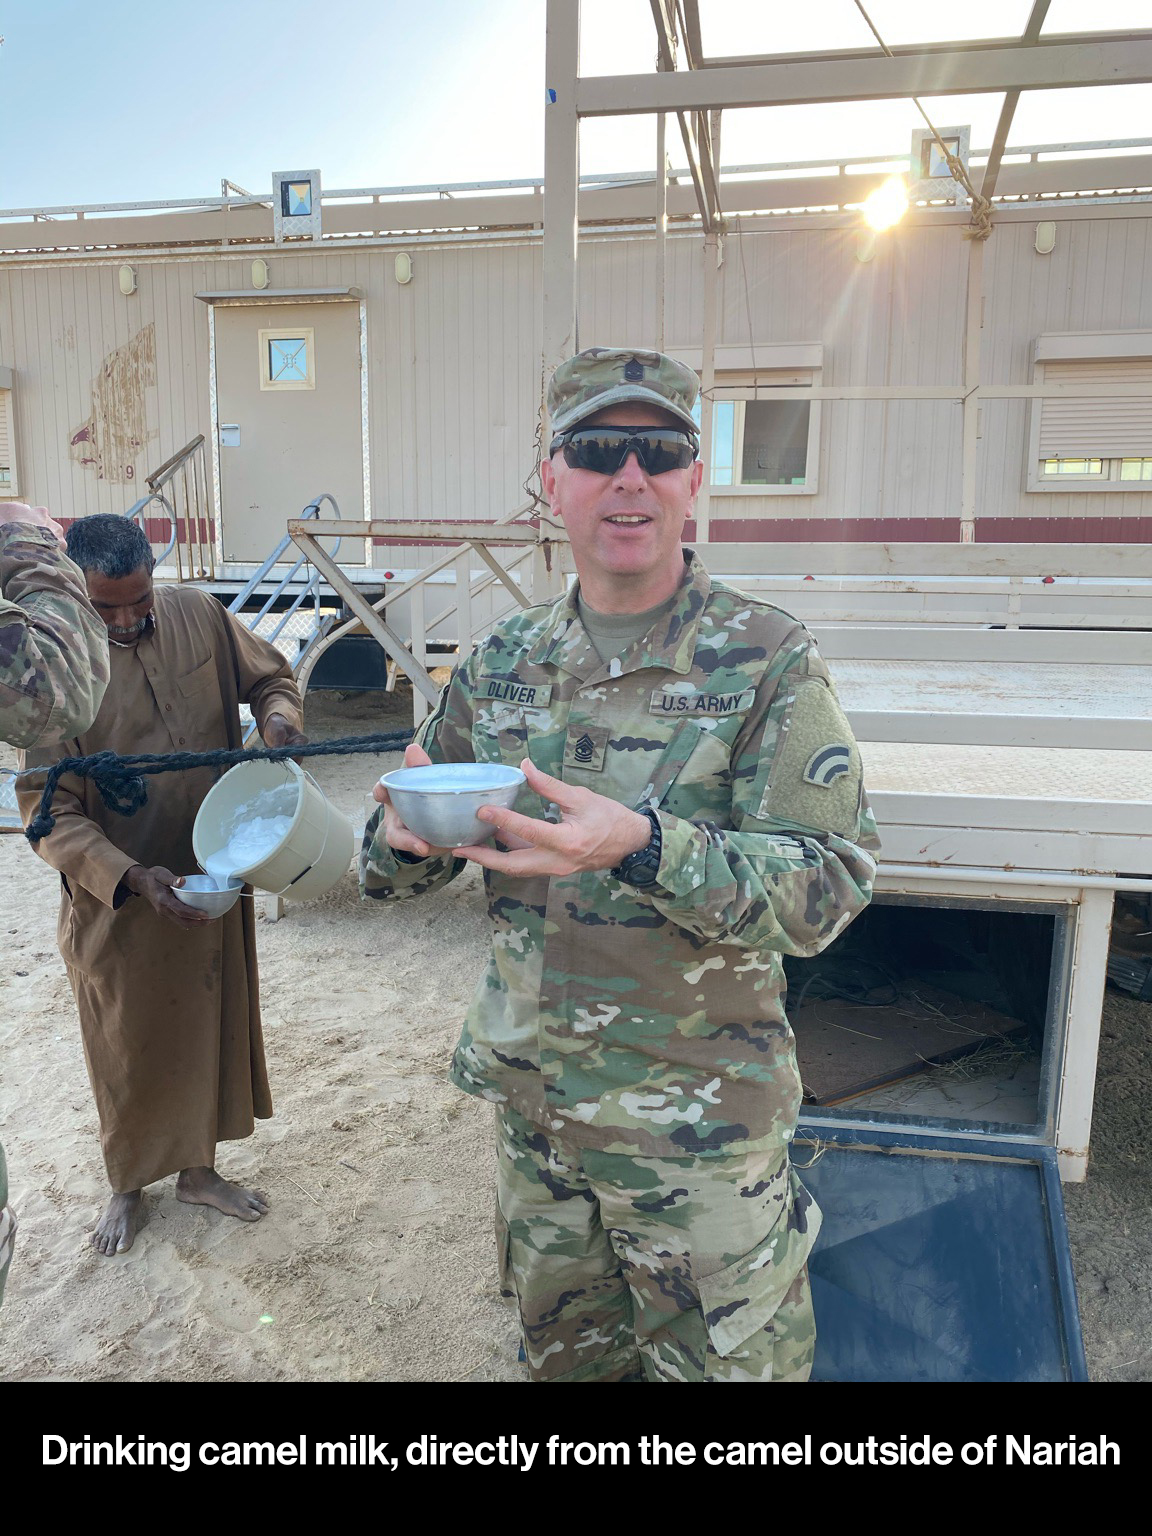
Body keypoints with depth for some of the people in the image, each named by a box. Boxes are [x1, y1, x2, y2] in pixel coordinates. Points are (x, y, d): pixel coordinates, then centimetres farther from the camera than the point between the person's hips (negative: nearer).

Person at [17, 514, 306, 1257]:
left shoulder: (199, 615, -7)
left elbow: (270, 674, 10)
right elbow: (48, 809, -15)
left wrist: (278, 714, -14)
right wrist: (132, 878, -27)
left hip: (214, 879, 4)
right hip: (116, 899, -3)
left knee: (210, 1027, 17)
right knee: (131, 1049, 13)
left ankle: (199, 1167, 41)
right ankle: (128, 1186, 40)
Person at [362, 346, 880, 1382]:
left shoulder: (769, 661, -13)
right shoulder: (505, 661, 0)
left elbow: (830, 882, -19)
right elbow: (394, 865, 6)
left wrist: (642, 846, -35)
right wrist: (409, 835, -18)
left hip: (698, 1117, -4)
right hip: (529, 1094, 5)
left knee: (727, 1358, 15)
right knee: (561, 1354, 25)